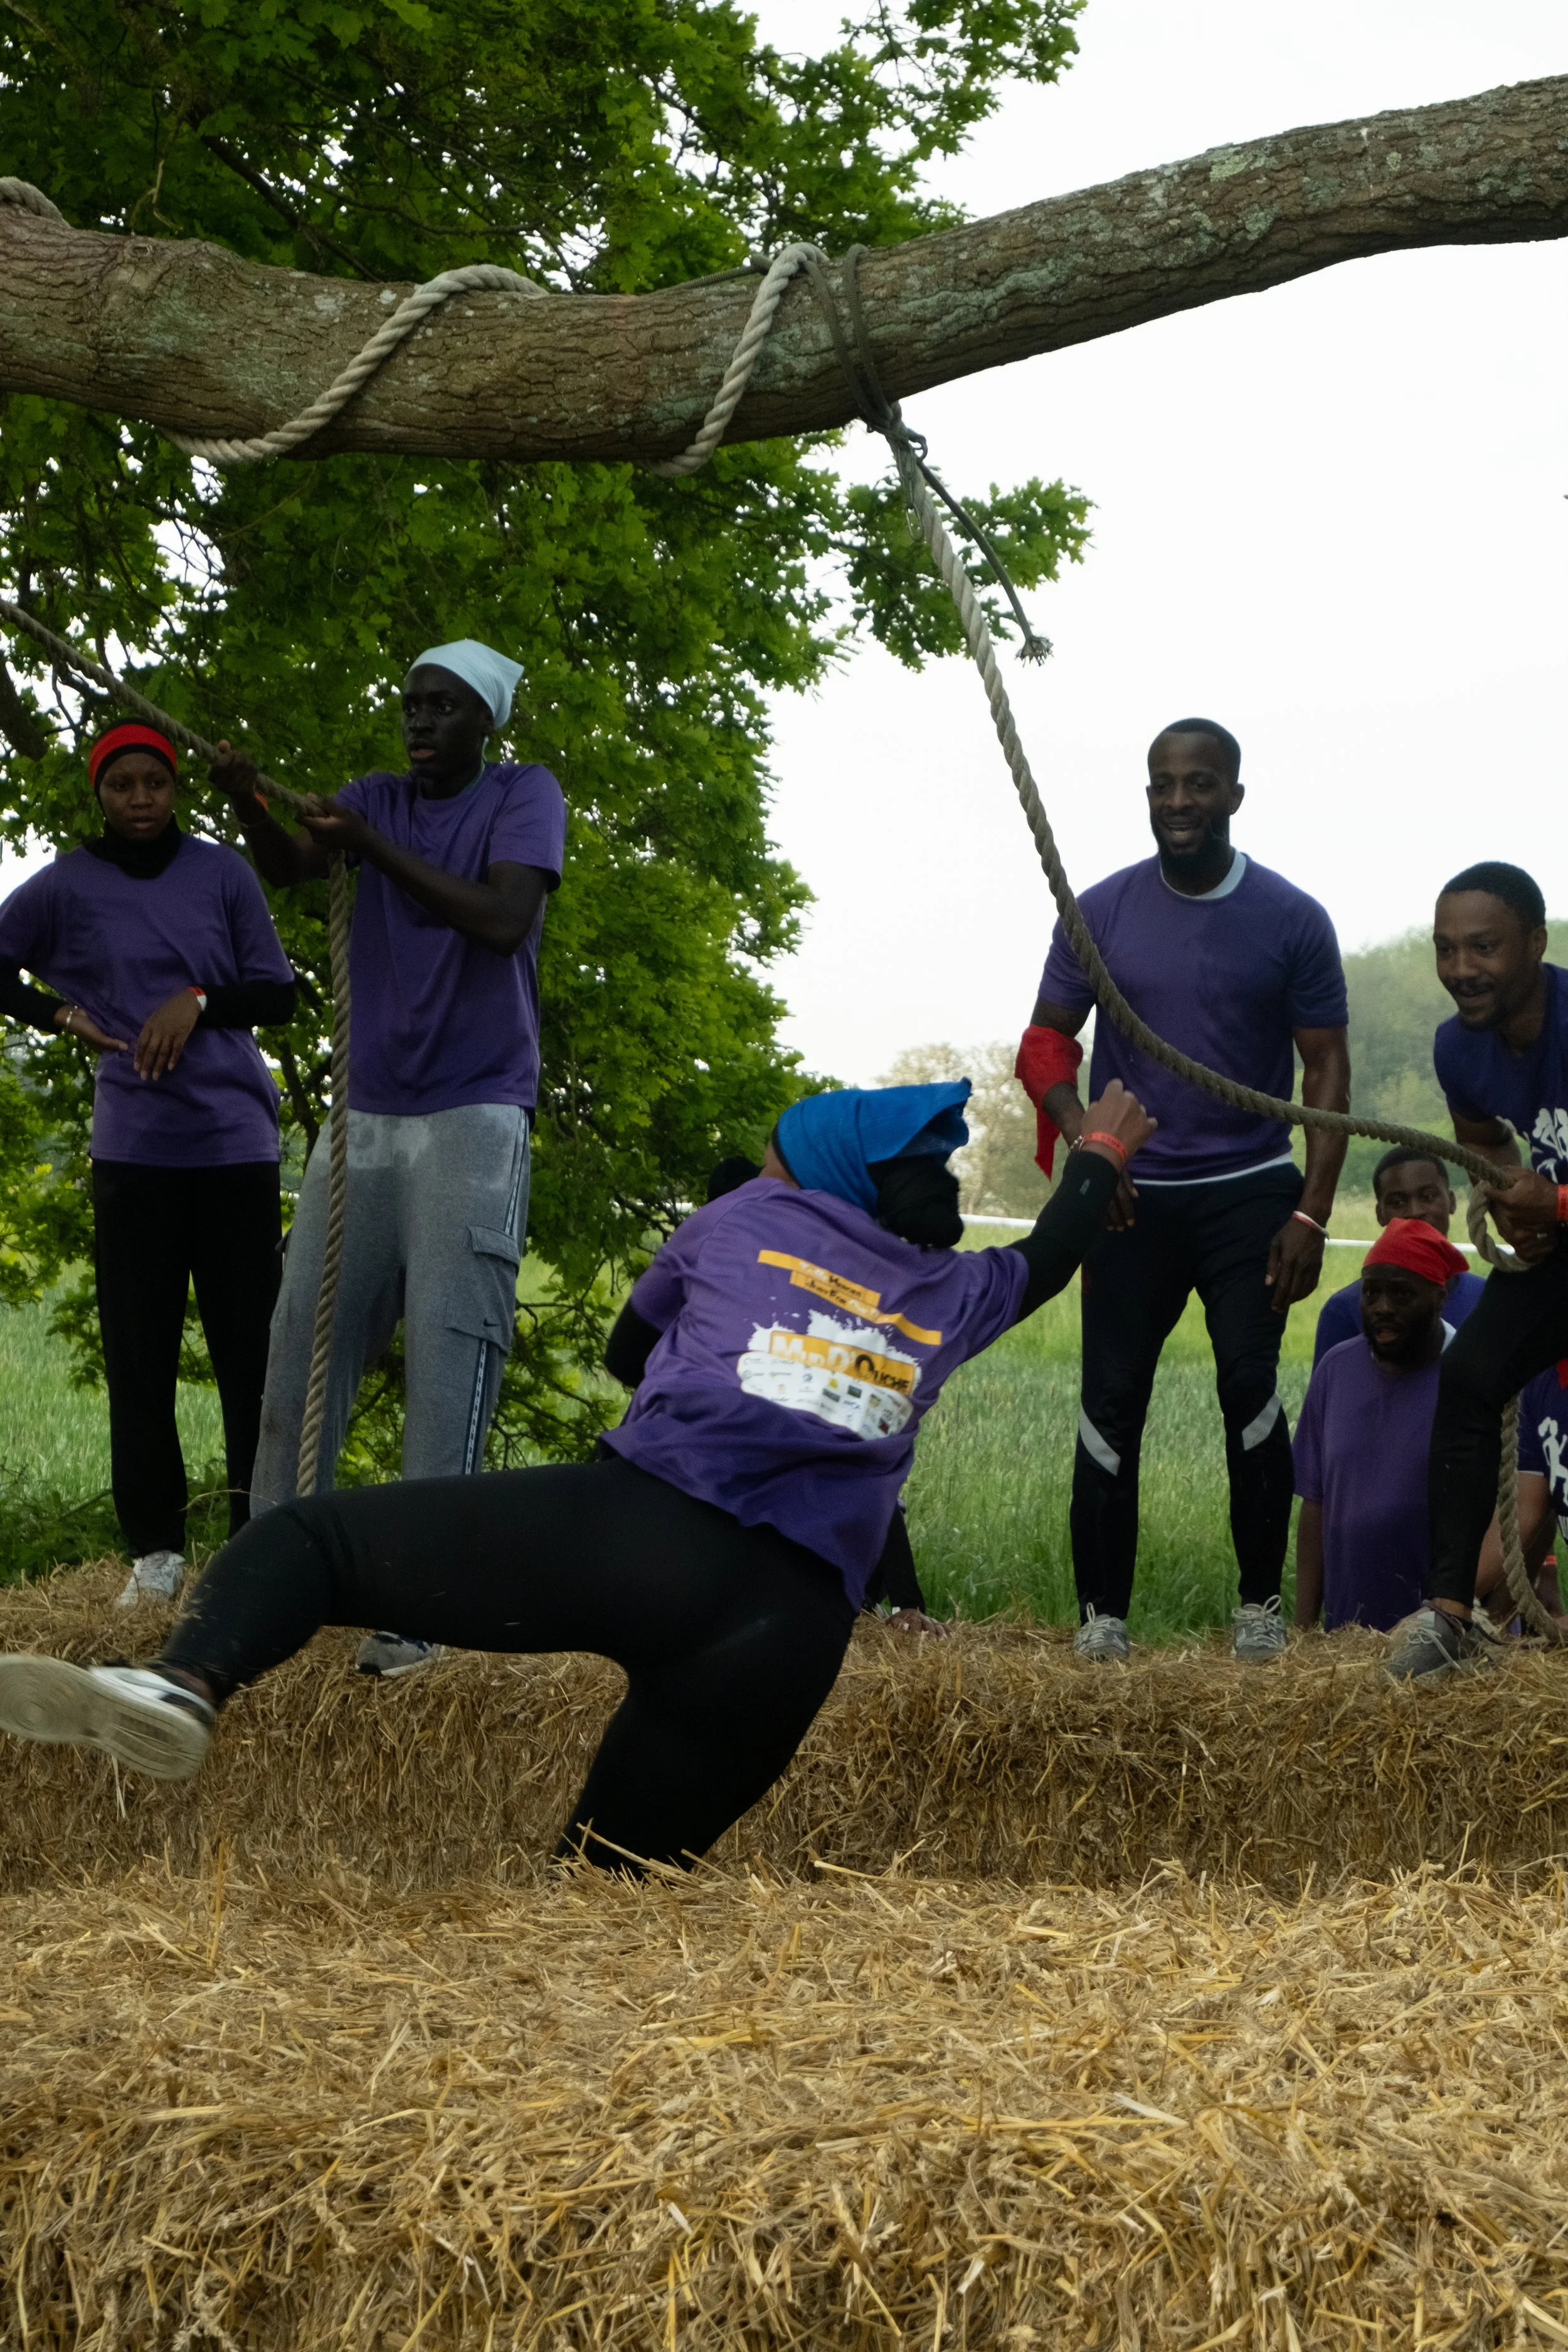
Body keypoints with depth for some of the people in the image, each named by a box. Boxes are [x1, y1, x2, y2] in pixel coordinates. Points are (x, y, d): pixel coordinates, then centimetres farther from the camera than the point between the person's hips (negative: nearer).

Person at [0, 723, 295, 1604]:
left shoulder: (224, 873, 4)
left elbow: (278, 996, 5)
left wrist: (199, 1001, -11)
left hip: (236, 1140, 0)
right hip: (134, 1149, 0)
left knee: (252, 1347, -2)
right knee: (140, 1350, -1)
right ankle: (156, 1548, 5)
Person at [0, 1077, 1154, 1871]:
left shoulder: (747, 1218, 23)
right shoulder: (949, 1294, 27)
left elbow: (625, 1348, 40)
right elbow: (1047, 1259, 50)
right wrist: (1102, 1154, 69)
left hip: (636, 1524, -2)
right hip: (789, 1633, 3)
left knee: (304, 1535, 4)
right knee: (613, 1866, 8)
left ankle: (183, 1686, -28)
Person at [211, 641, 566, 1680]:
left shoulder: (526, 796, -1)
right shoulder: (379, 799, 11)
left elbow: (506, 921, -17)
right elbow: (289, 866, -6)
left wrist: (376, 848, -19)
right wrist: (249, 805, -27)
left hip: (473, 1120, -5)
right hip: (367, 1116, 5)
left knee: (450, 1355, -8)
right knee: (305, 1342, 4)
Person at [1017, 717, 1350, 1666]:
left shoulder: (1293, 921, -3)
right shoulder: (1101, 913, 0)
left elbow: (1327, 1066, 0)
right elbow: (1047, 1038, 4)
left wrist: (1312, 1214, -8)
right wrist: (1082, 1135, -16)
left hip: (1250, 1193, -1)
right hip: (1133, 1195, 2)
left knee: (1250, 1383, -11)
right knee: (1113, 1399, -1)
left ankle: (1262, 1604, 3)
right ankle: (1103, 1615, 5)